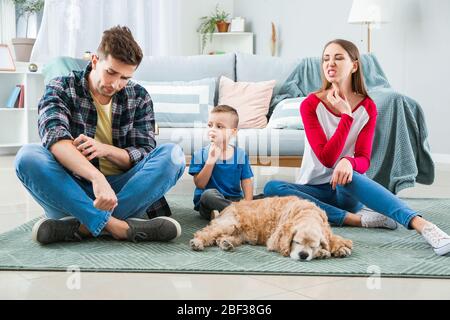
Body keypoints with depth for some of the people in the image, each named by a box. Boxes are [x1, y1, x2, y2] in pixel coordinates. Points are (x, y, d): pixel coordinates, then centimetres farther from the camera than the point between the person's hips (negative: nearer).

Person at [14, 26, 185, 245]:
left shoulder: (138, 97, 6)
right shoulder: (61, 89, -3)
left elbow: (146, 154, 0)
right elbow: (56, 138, -23)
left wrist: (106, 150, -21)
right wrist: (97, 177, -40)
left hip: (122, 191, 2)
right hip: (71, 191, -2)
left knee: (172, 154, -21)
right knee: (28, 156, -29)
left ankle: (85, 226, -29)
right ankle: (117, 226, -37)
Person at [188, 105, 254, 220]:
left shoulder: (241, 154, 5)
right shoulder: (200, 154, -1)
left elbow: (246, 182, 1)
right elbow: (200, 184, -10)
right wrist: (210, 161, -20)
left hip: (235, 200, 2)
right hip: (208, 203, -2)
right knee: (209, 194, -36)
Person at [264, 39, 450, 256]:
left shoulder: (367, 107, -2)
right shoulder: (310, 105, -7)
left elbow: (364, 160, -9)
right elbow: (326, 158, -15)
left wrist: (348, 161, -33)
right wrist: (346, 116, -21)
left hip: (347, 190, -1)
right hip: (315, 188, 1)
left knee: (347, 174, -37)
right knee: (271, 187, -30)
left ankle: (420, 224, -46)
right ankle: (358, 218, -32)